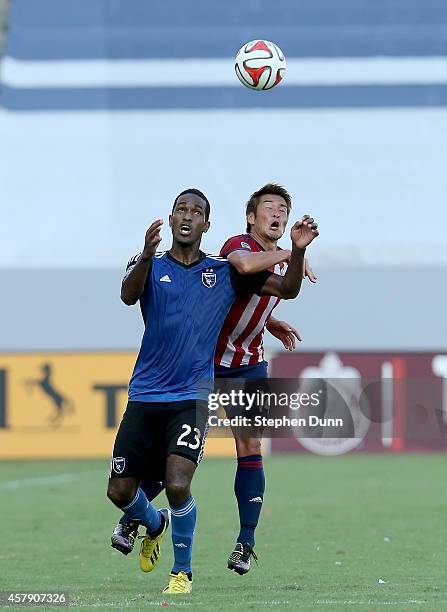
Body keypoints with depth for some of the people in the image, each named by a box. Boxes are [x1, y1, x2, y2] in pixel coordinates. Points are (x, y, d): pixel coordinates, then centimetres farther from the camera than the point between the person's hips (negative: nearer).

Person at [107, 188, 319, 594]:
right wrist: (146, 256, -40)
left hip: (192, 396, -1)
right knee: (120, 491, 2)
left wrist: (297, 251, -15)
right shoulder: (151, 266, 3)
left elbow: (287, 289, 6)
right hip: (146, 394, 1)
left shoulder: (225, 272, 6)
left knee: (177, 484, -20)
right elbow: (128, 295, -19)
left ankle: (183, 571, 1)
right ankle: (154, 523, 38)